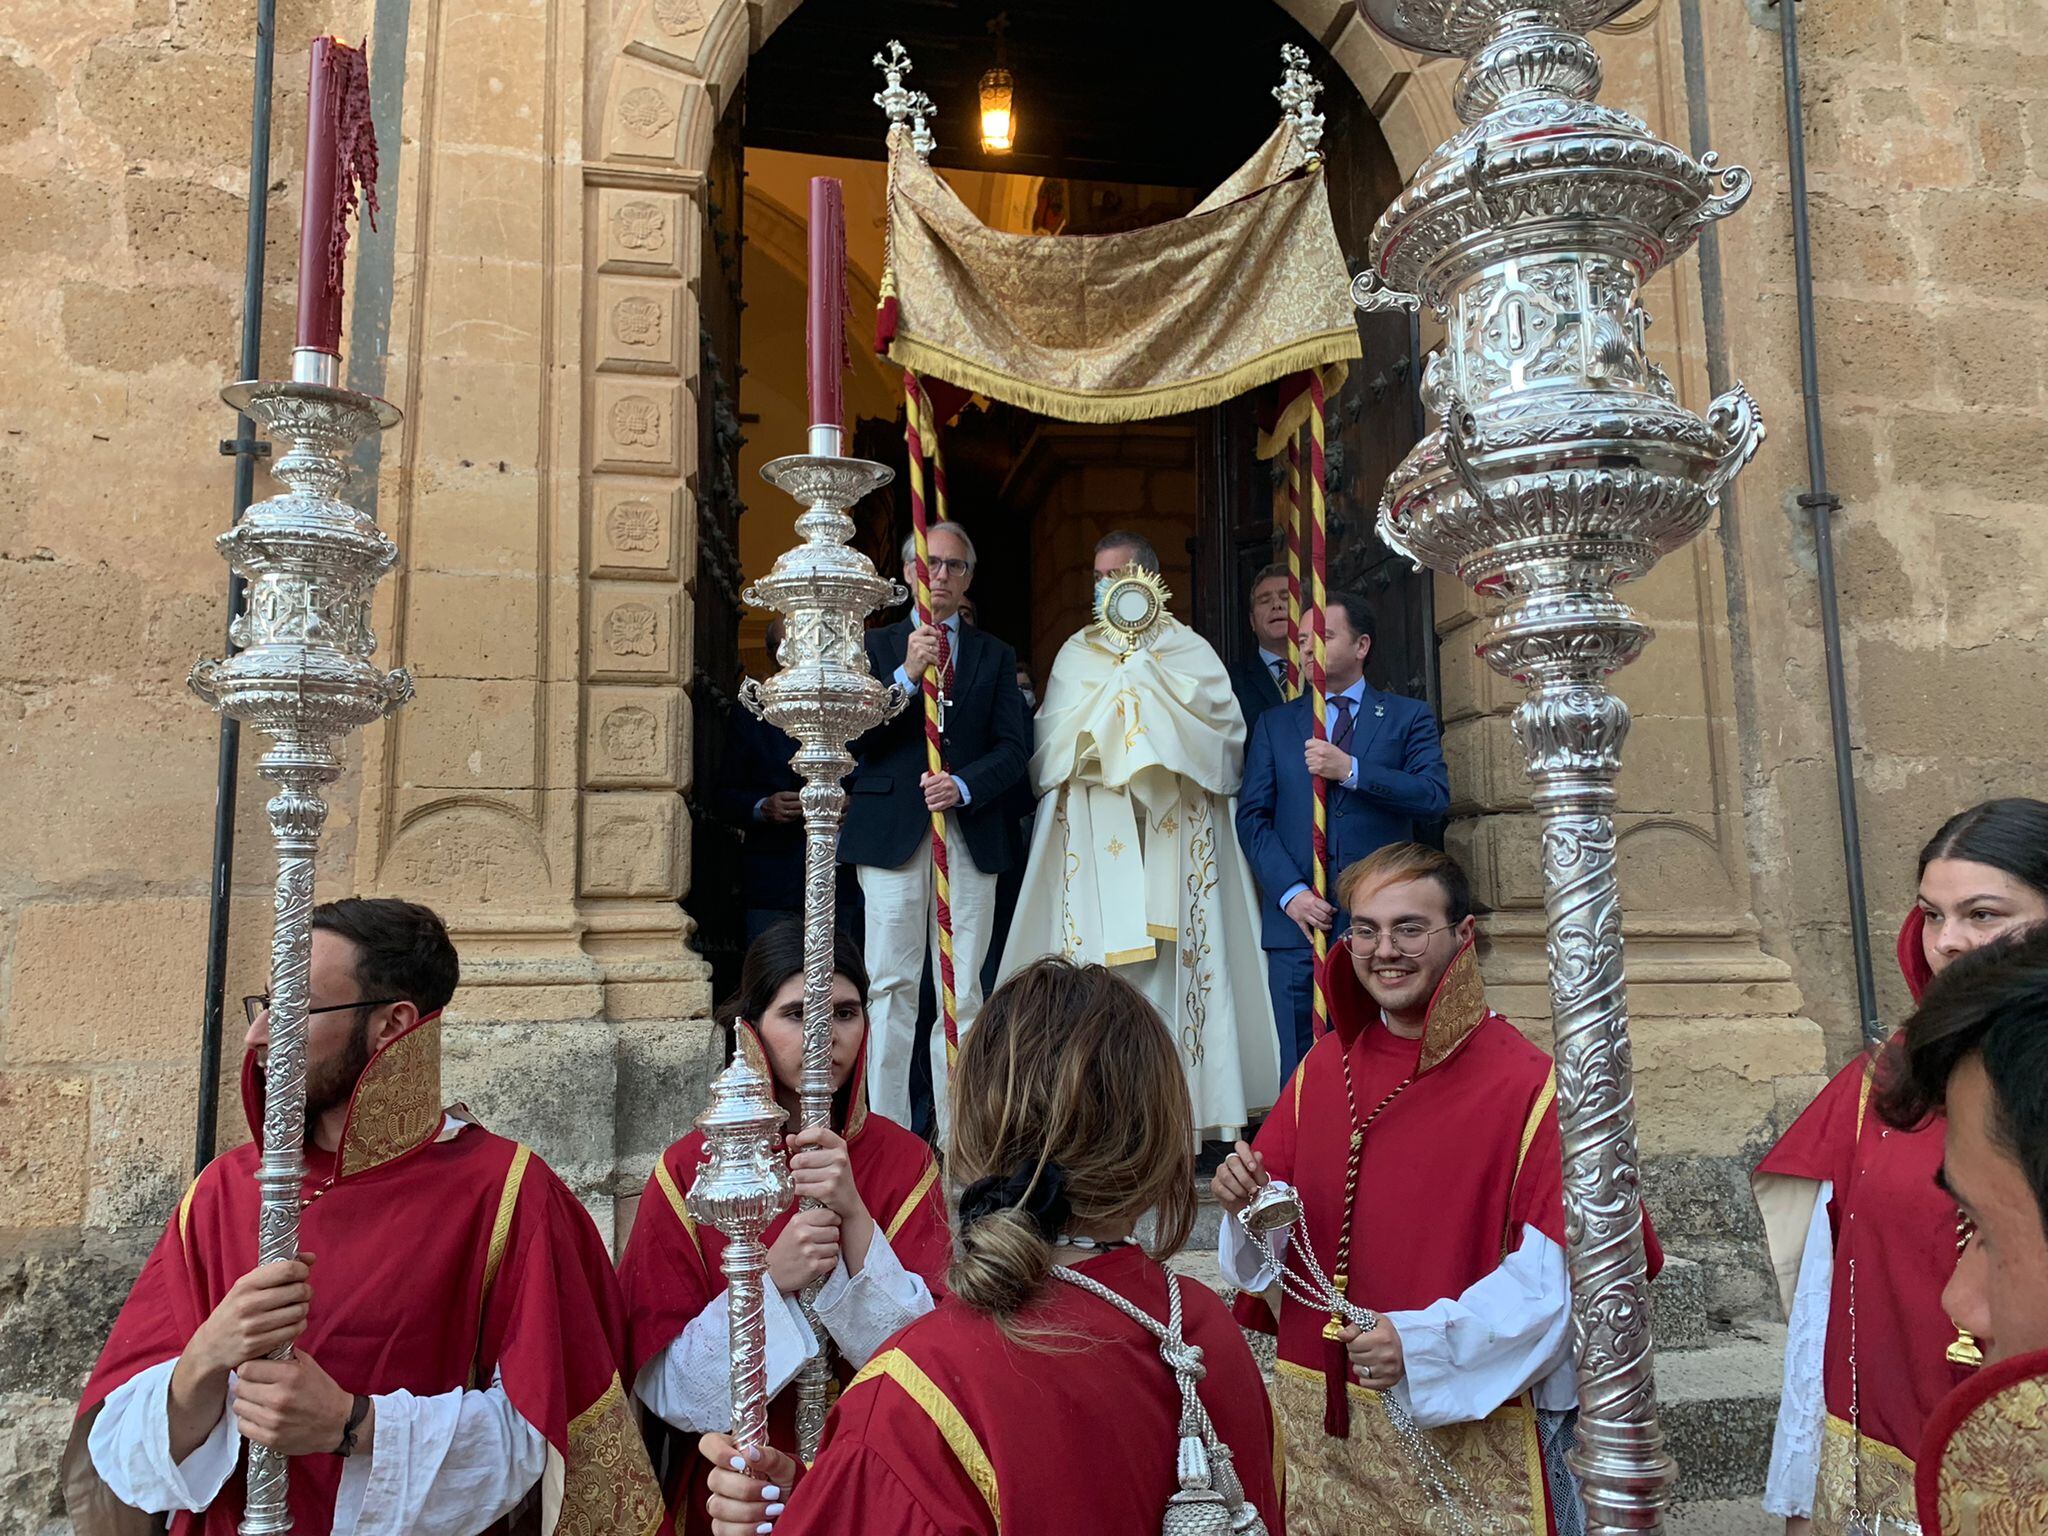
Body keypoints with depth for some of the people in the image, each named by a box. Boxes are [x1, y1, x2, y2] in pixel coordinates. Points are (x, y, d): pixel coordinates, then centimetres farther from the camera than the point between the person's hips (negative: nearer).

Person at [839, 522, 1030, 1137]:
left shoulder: (995, 655, 16)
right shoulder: (875, 646, 13)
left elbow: (1014, 748, 6)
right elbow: (855, 738, -1)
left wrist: (962, 785, -12)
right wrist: (906, 675, -12)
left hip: (971, 835, 1)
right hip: (892, 832, -1)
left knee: (963, 991, 1)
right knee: (892, 988, -2)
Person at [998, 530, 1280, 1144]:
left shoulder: (1189, 649, 14)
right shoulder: (1077, 652, 18)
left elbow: (1226, 725, -1)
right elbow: (1054, 740, 6)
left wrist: (1144, 674, -1)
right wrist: (1122, 683, 0)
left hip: (1176, 833, -1)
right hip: (1096, 838, 1)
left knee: (1177, 962, -6)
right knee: (1099, 966, -7)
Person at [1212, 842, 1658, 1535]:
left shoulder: (1527, 1086, -15)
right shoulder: (1323, 1069, 1)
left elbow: (1556, 1275, -17)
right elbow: (1273, 1240, 6)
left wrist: (1426, 1342, -26)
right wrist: (1247, 1203, -16)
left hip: (1468, 1432, -4)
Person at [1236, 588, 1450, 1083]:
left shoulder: (1409, 718, 10)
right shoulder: (1275, 724, 15)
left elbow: (1435, 796, -5)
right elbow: (1252, 816, 6)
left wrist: (1352, 771, -15)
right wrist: (1290, 892, -8)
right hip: (1297, 916, 2)